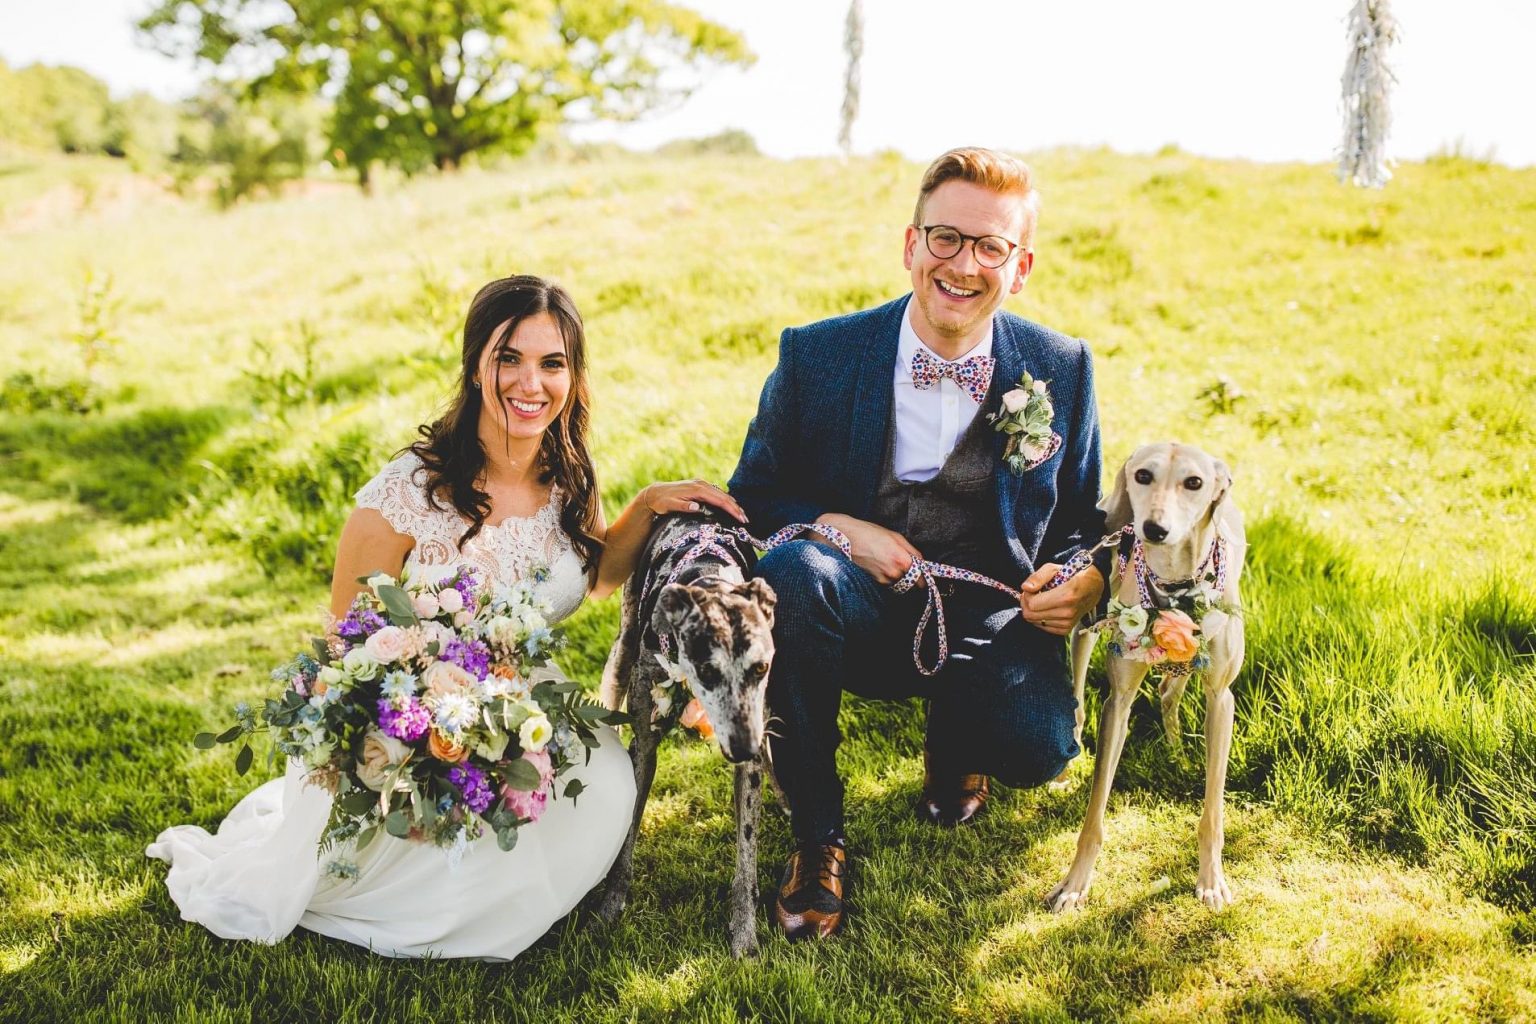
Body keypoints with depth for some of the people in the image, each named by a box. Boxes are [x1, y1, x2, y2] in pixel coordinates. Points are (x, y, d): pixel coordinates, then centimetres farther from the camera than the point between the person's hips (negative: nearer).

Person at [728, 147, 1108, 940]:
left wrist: (1085, 581, -15)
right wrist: (838, 528, -19)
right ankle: (817, 839, -15)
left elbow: (1082, 525, 9)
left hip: (988, 625, 1)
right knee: (793, 567, -34)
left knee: (1039, 748, -28)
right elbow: (750, 498, 1)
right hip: (860, 614, -1)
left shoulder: (1061, 370, -1)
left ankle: (951, 742, 16)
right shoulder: (817, 356, -6)